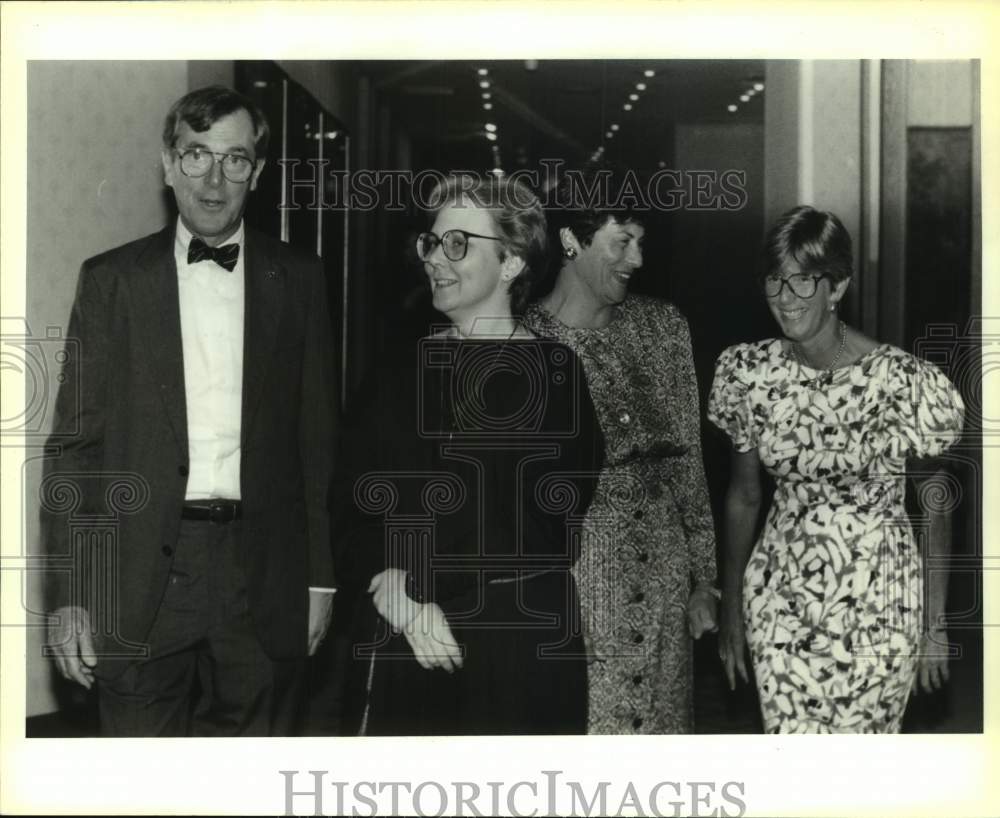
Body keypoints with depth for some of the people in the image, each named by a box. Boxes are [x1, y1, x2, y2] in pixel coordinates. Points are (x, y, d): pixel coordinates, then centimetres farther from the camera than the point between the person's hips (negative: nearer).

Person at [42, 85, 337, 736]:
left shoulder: (297, 280, 7)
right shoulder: (112, 279, 4)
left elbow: (317, 435, 8)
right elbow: (75, 441, 2)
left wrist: (320, 577, 5)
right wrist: (69, 595, -4)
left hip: (262, 577, 1)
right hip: (141, 578, -1)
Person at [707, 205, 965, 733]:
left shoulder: (903, 381, -15)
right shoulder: (749, 373, -3)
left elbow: (934, 503, -5)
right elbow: (743, 496, 7)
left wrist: (935, 623, -3)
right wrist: (730, 607, 11)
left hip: (877, 601, -3)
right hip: (780, 596, 3)